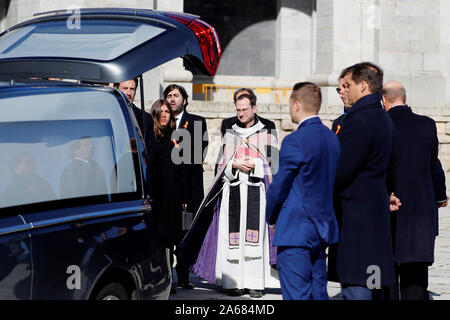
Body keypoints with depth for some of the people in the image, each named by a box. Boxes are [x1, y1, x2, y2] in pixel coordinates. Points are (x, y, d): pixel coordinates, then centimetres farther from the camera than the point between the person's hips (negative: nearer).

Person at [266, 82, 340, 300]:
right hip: (322, 228, 8)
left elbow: (279, 186, -10)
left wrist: (271, 217, 7)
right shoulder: (332, 138, 9)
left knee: (297, 295, -7)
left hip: (295, 232, -8)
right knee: (318, 294, 13)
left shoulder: (295, 141, -15)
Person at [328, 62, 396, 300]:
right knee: (372, 289, 14)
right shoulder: (382, 118, 15)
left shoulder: (359, 120, -16)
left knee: (355, 290, -9)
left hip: (355, 215, -10)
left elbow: (339, 174, -18)